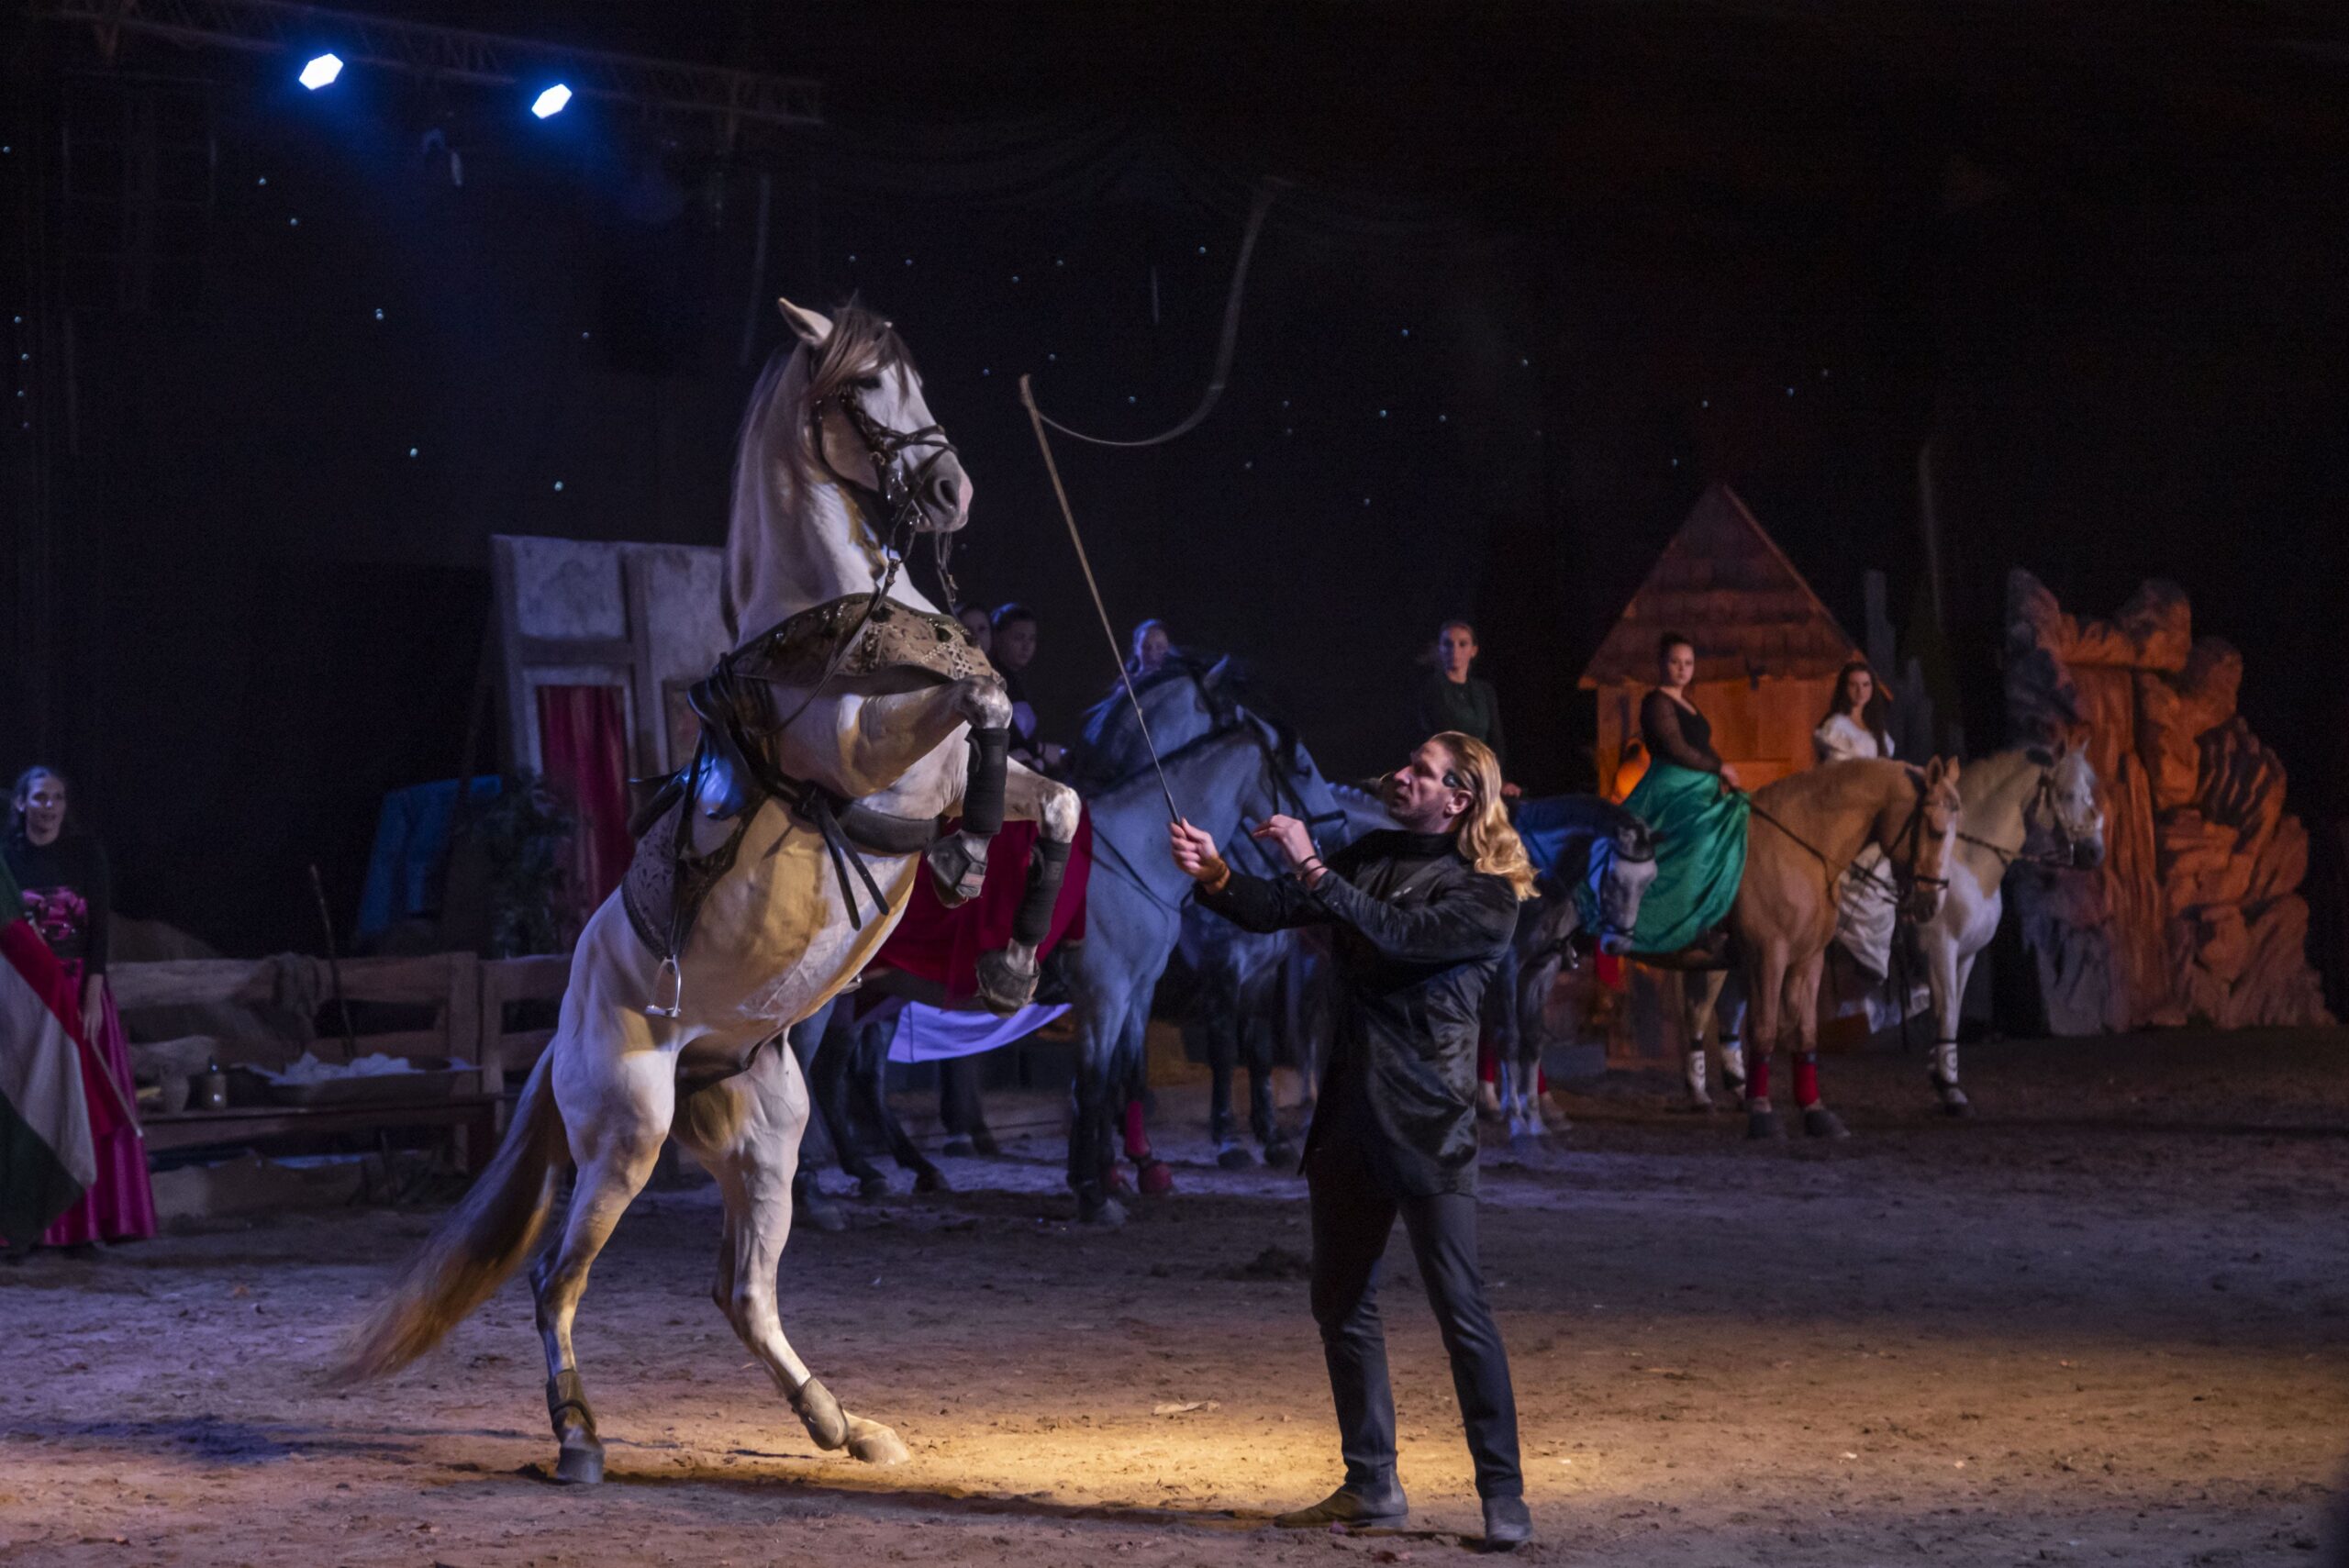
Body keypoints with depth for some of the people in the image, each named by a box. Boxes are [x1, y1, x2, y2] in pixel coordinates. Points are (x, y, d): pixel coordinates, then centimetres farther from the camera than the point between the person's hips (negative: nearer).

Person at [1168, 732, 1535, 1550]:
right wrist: (1213, 875, -12)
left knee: (1459, 1306, -9)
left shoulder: (1485, 893, -8)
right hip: (1350, 1114, 8)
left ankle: (1504, 1496, -4)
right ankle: (1371, 1485, 22)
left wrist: (1312, 870, -25)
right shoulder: (1371, 856, 13)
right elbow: (1274, 909, 7)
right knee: (1341, 1304, 12)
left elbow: (1397, 933, -22)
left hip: (1429, 1122, -7)